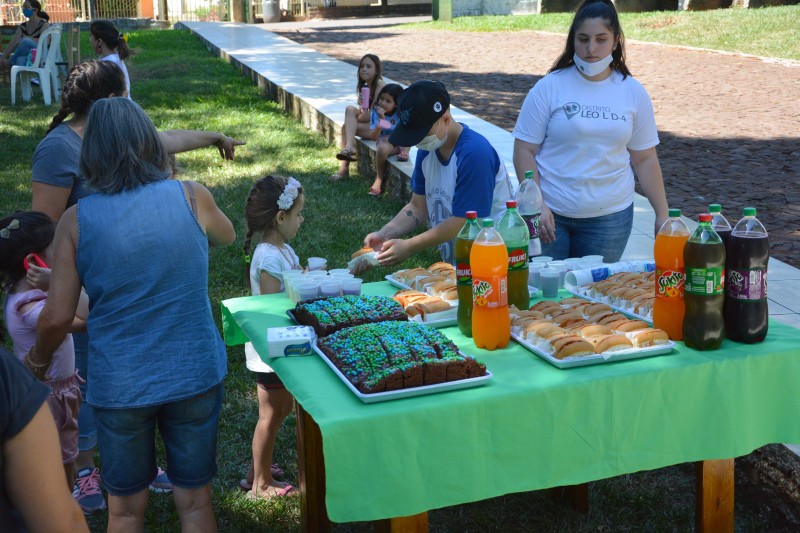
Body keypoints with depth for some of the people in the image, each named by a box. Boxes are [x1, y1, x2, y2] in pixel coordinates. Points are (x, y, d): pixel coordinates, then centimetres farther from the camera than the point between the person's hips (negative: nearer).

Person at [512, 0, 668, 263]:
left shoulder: (634, 93, 3)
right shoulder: (549, 87, -4)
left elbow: (644, 159, 8)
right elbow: (525, 151, -4)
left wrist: (662, 214, 6)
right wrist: (536, 205, -14)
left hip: (610, 217, 2)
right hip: (550, 213, -2)